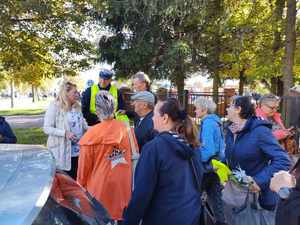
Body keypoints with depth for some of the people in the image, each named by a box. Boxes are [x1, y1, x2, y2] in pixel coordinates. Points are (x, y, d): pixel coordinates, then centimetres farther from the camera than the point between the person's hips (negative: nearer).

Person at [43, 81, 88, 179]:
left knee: (76, 179, 14)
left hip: (78, 151, 6)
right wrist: (65, 133, -24)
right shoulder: (54, 106, -11)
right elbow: (47, 128, -13)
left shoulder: (77, 106, 9)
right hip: (62, 152, -6)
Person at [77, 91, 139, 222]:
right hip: (123, 183, 3)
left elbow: (85, 164, -7)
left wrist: (81, 184, 9)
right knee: (122, 213, 20)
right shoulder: (127, 129, -8)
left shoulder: (92, 134, -16)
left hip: (101, 185, -2)